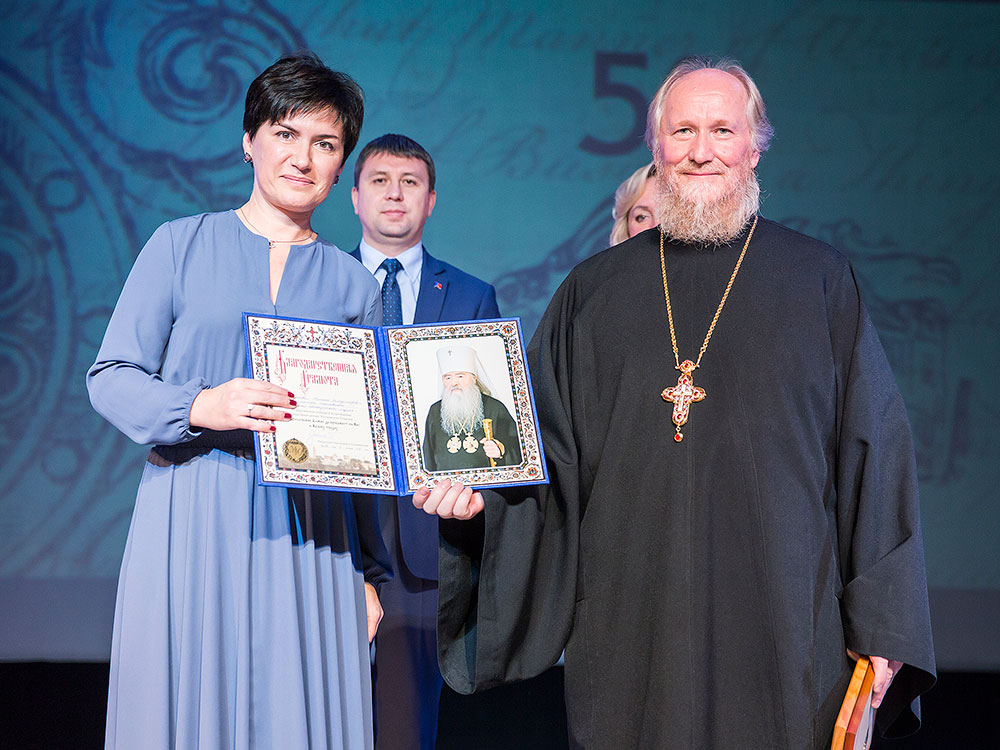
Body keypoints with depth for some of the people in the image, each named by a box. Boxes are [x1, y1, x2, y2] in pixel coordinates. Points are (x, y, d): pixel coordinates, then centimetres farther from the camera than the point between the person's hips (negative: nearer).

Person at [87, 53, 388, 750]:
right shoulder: (182, 244, 6)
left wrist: (369, 574, 12)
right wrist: (200, 406, -19)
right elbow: (111, 377, 1)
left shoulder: (354, 285, 11)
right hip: (189, 524, -1)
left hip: (307, 537, 2)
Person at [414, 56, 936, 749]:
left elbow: (874, 452, 2)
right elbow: (547, 447, 12)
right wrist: (481, 487, -9)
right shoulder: (594, 291, 10)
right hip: (628, 632, 2)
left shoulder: (820, 282, 4)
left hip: (780, 632, -1)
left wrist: (881, 626, -4)